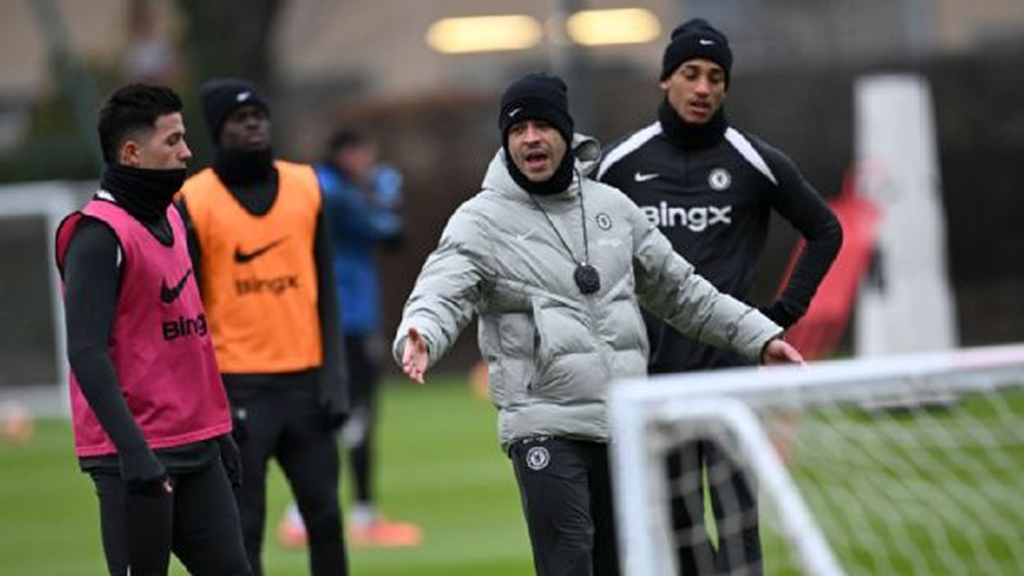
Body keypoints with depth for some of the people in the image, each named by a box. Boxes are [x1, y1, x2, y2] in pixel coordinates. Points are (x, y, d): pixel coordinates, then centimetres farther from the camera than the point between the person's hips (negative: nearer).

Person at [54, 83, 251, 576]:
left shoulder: (170, 218, 15)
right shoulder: (99, 234, -12)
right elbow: (86, 354, -19)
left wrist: (218, 431, 20)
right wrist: (133, 450, -25)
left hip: (196, 450, 9)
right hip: (135, 457, -9)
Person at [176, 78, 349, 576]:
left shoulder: (305, 186, 9)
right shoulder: (194, 202, -3)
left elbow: (325, 288, 11)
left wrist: (334, 374, 3)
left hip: (305, 381, 4)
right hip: (238, 389, -4)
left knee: (325, 515, 6)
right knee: (242, 528, -3)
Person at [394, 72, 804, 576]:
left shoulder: (612, 207, 13)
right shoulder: (481, 222, -3)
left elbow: (677, 289, 23)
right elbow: (440, 296, -18)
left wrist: (758, 335, 21)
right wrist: (419, 338, -41)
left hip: (627, 425, 5)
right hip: (545, 429, -5)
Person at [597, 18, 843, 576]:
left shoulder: (755, 163, 0)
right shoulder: (623, 163, 5)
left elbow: (825, 231, 12)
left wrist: (785, 310, 5)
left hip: (728, 362, -2)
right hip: (652, 366, 2)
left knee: (735, 516, -9)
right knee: (675, 520, 5)